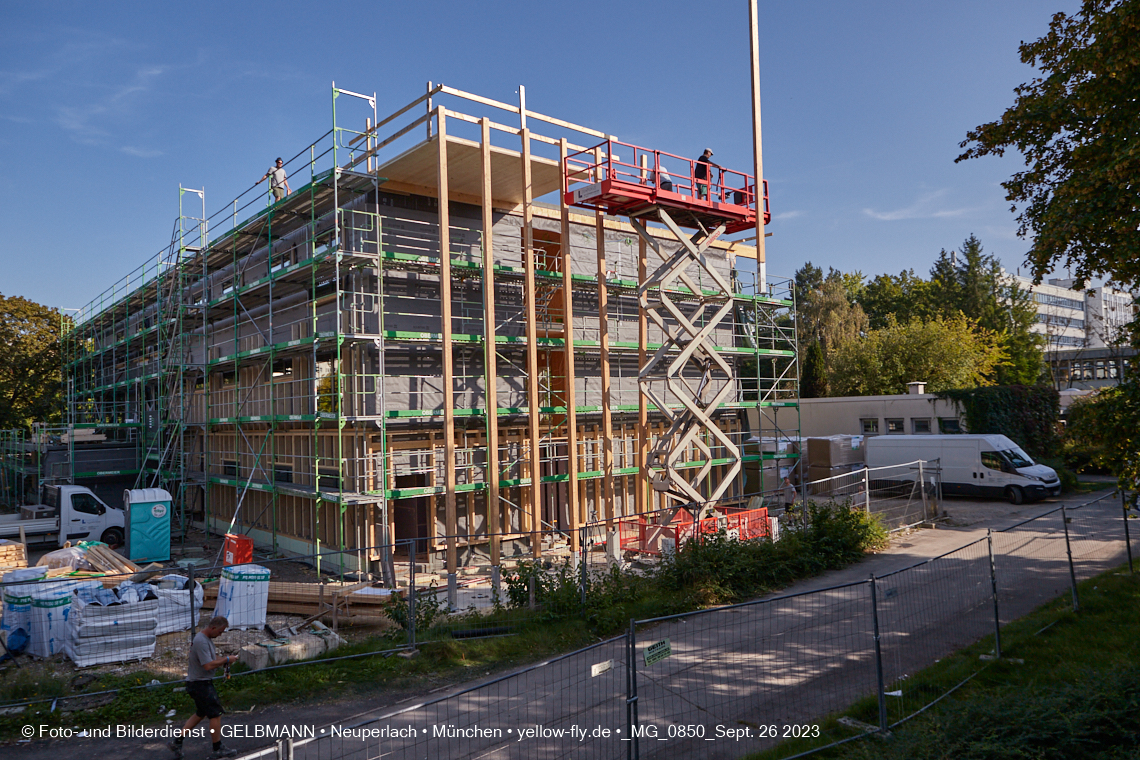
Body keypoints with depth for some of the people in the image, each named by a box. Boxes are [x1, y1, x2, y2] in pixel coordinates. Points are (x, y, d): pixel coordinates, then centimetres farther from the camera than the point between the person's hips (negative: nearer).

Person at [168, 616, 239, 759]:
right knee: (215, 714, -2)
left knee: (200, 714, 20)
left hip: (203, 683, 10)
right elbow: (208, 665, -28)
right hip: (199, 684, -10)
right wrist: (226, 659, -18)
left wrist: (223, 660, 2)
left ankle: (177, 742, 26)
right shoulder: (200, 641, -24)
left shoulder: (207, 638, 9)